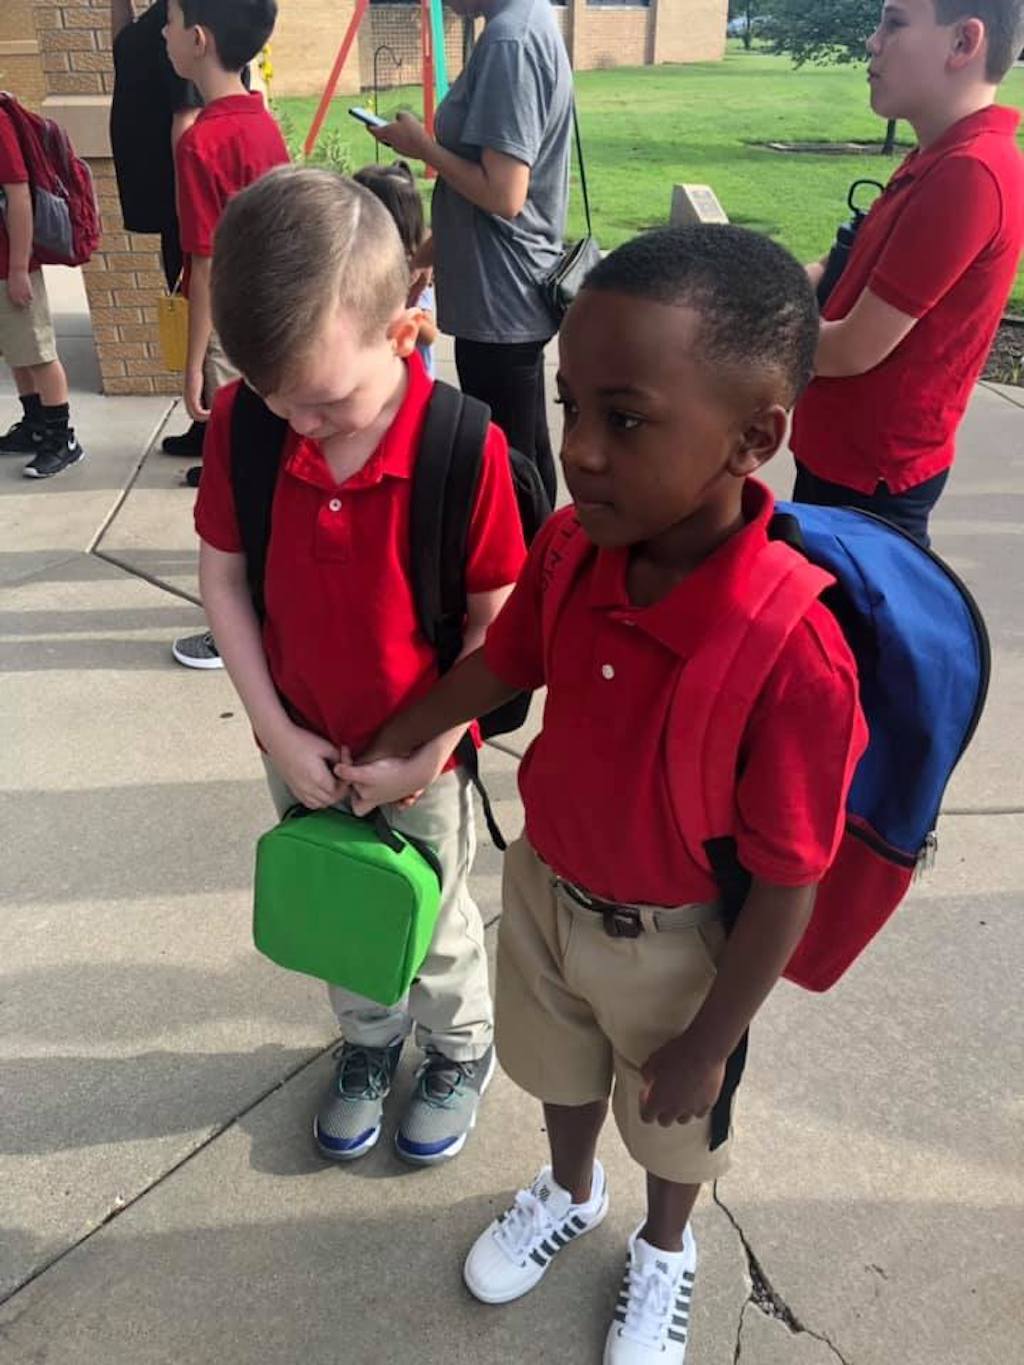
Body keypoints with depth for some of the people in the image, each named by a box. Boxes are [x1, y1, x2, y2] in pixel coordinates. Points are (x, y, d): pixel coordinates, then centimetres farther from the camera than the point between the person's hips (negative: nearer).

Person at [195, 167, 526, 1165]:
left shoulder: (465, 447, -26)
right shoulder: (238, 426, -15)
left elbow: (495, 617, -16)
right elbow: (222, 578, -5)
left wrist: (428, 751, -16)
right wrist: (276, 730, -9)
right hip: (302, 750, 3)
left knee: (432, 924, 20)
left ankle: (461, 1049, 51)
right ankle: (367, 1039, 54)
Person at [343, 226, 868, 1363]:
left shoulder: (792, 656, -37)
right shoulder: (568, 546, -20)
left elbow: (787, 885, -25)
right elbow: (503, 661, 1)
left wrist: (706, 1045, -12)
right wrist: (390, 751, 12)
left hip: (671, 943, -4)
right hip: (543, 885, 5)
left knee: (669, 1122, 27)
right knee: (558, 1068, 32)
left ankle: (665, 1250, 61)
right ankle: (570, 1193, 65)